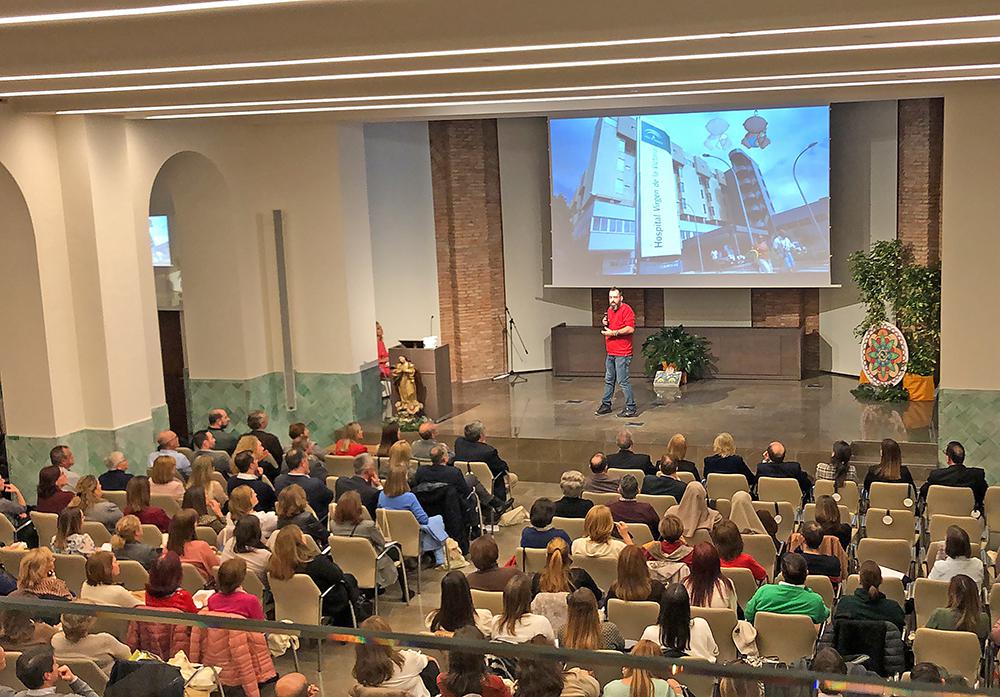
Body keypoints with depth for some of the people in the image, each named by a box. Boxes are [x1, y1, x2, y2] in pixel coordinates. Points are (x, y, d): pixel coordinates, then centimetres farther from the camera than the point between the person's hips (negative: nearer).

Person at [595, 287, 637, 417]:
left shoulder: (626, 309, -13)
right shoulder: (609, 310, 15)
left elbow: (630, 328, -23)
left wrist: (613, 333, -22)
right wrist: (605, 323, 7)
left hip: (622, 354, -9)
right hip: (611, 353, 9)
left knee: (623, 381, -7)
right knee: (609, 380, 17)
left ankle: (631, 408, 1)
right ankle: (606, 405, 27)